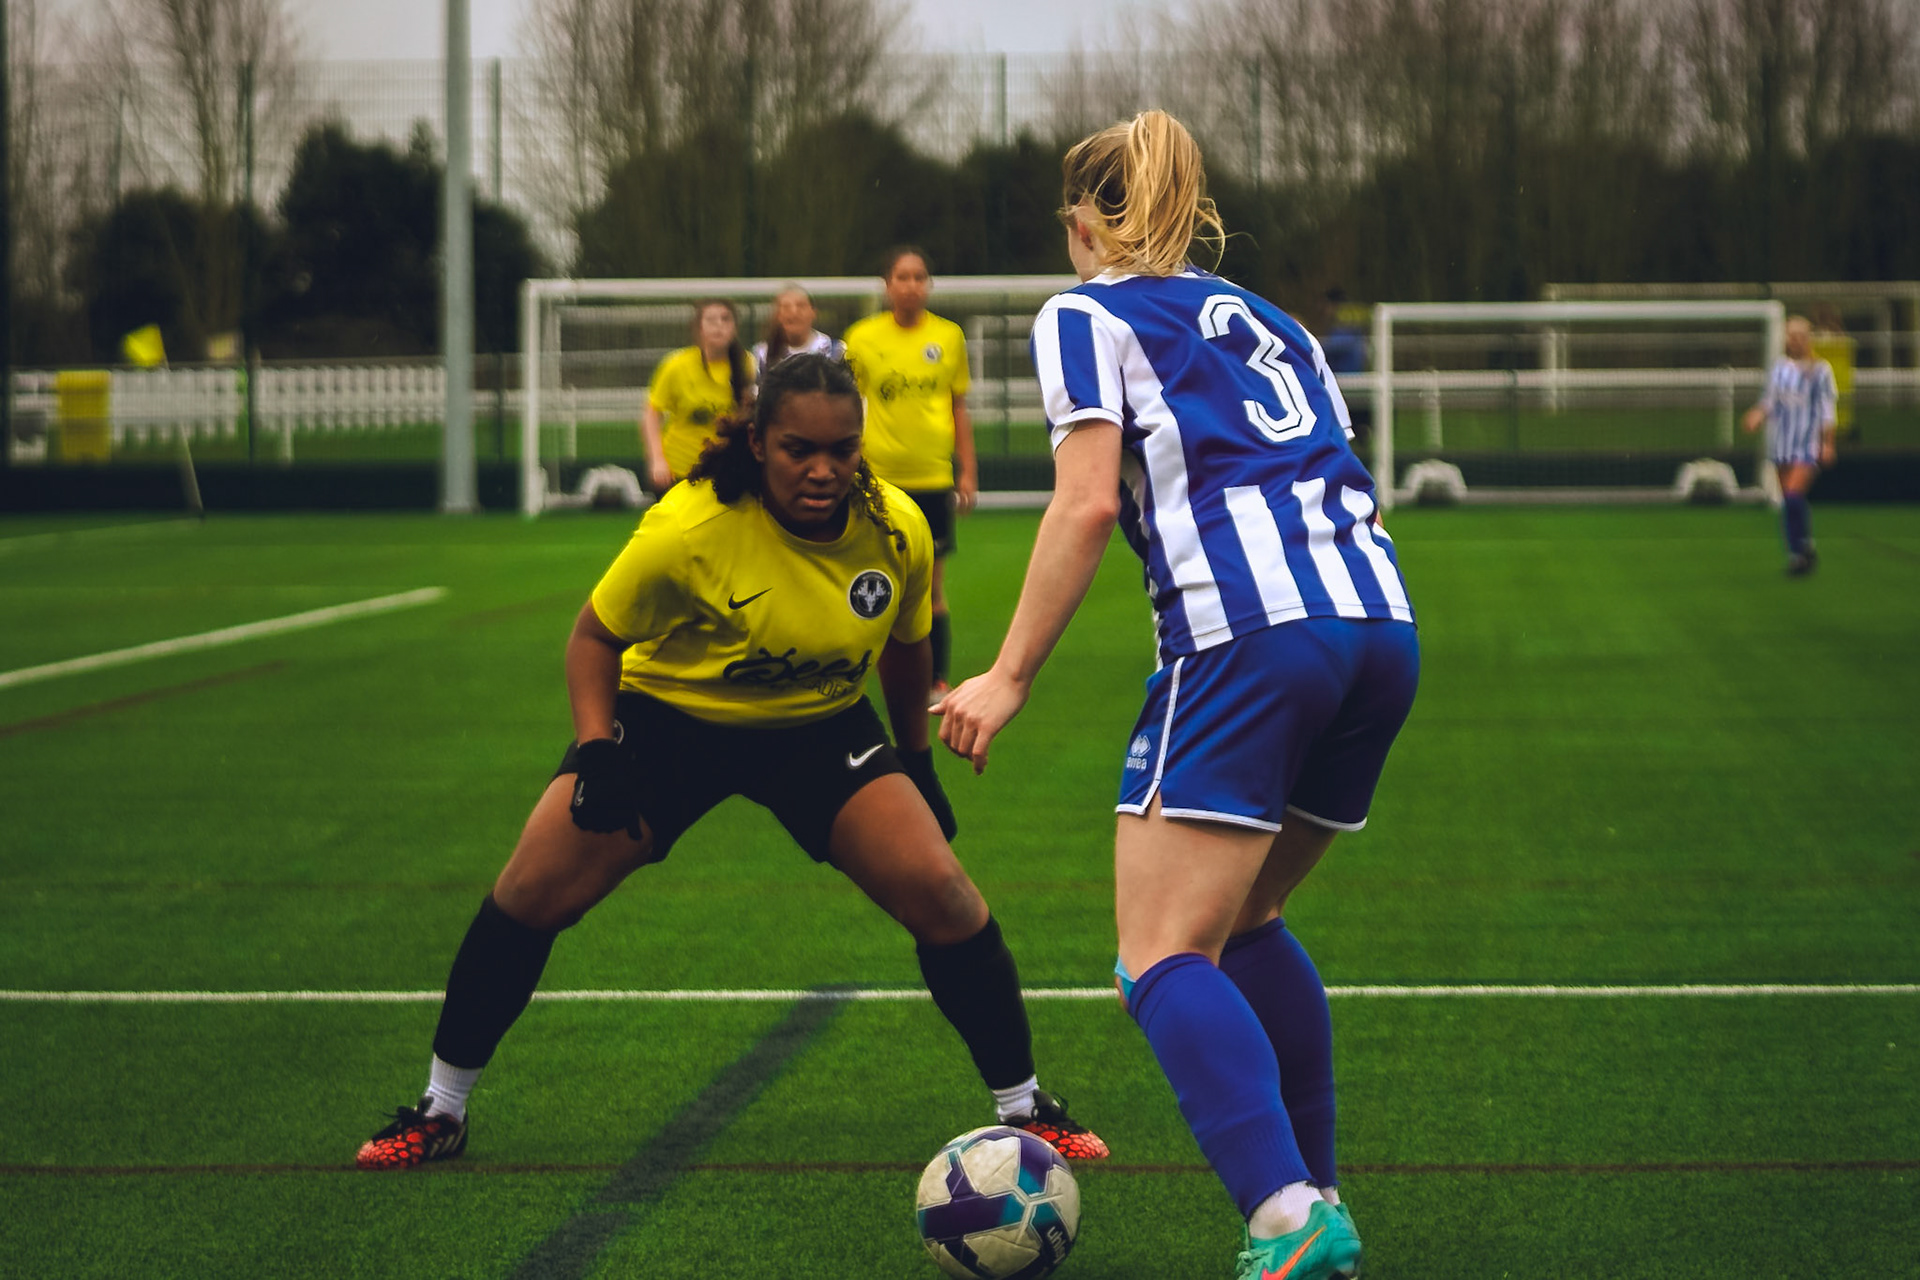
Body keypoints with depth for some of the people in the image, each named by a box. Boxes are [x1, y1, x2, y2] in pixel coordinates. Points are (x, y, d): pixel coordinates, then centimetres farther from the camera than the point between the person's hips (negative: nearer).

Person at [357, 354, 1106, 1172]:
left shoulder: (896, 531, -17)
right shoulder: (688, 530, -29)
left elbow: (904, 646, 5)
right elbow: (596, 635, -13)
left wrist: (916, 759, 13)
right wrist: (596, 753, -24)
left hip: (821, 728, 2)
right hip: (669, 715, -2)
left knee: (941, 895, -15)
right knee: (531, 896, -11)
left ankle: (1022, 1107, 4)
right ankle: (441, 1110, 9)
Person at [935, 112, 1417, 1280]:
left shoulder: (1086, 315, 10)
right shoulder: (1263, 319, 29)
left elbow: (1088, 501, -3)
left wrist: (1010, 676, -3)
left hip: (1247, 636, -7)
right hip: (1383, 628, 7)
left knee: (1165, 958, -7)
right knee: (1243, 923, 23)